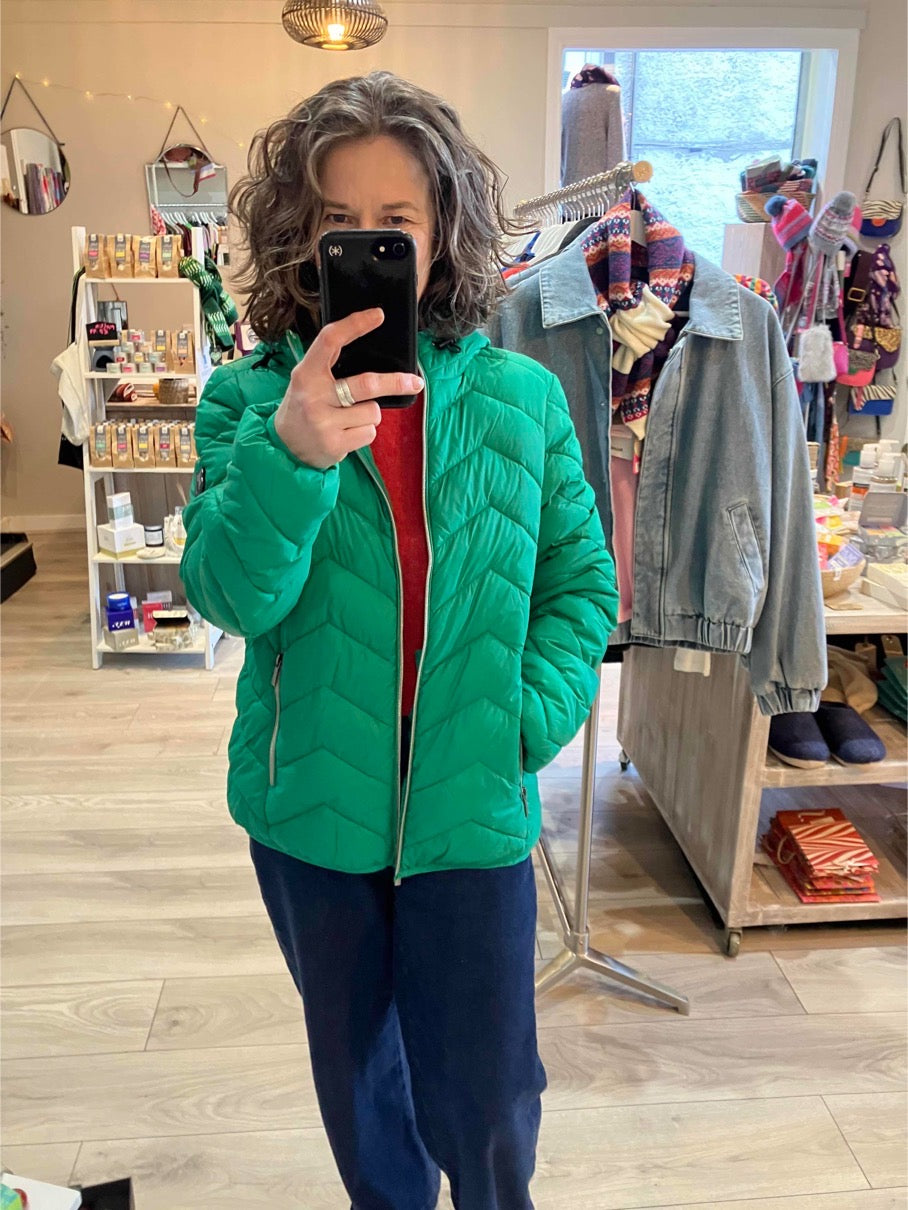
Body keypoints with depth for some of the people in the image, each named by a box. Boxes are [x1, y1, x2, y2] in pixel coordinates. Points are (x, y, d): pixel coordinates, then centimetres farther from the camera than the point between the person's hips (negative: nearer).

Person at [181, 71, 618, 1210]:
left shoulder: (521, 396, -6)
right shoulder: (248, 401, -8)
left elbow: (582, 580, 1)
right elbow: (232, 594, -20)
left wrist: (529, 719, -12)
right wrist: (292, 450, -37)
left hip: (472, 807, 0)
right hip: (315, 805, 1)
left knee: (484, 1095, 13)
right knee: (352, 1060, 25)